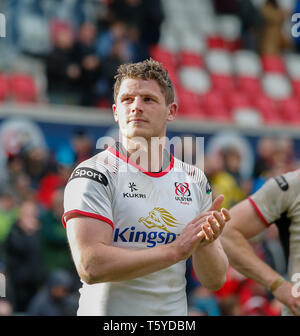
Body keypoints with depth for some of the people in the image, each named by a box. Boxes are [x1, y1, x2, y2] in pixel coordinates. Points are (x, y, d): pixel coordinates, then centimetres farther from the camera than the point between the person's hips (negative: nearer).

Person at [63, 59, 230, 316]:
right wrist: (176, 249, -18)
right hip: (108, 314, -4)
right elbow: (90, 266, -22)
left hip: (175, 314, 4)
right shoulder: (93, 175, -9)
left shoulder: (195, 180, 5)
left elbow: (214, 280, 5)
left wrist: (204, 244, -15)